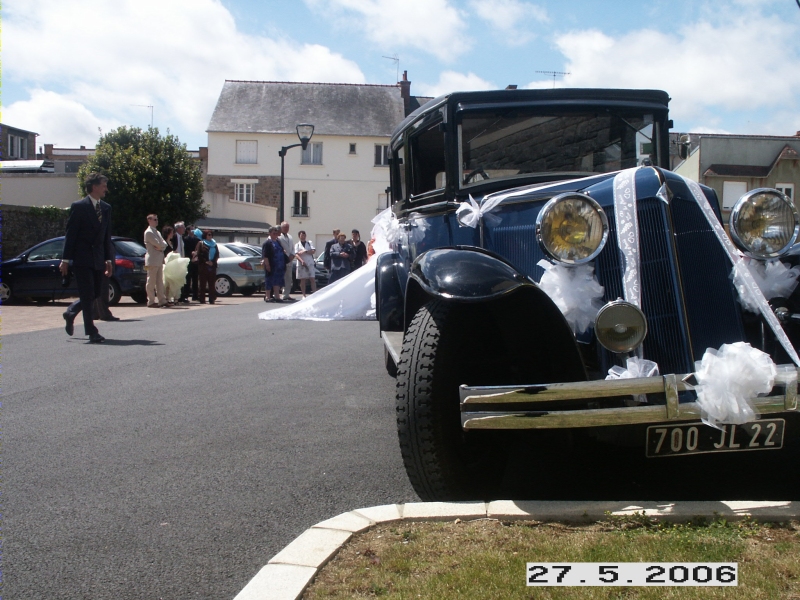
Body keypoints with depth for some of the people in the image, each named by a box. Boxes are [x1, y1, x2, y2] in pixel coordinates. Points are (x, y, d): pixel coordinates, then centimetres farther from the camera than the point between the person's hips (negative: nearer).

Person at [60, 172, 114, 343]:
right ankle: (92, 332, -1)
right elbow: (70, 234, -7)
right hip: (82, 259, -6)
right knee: (88, 295, -6)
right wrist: (65, 260, -10)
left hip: (98, 259, 6)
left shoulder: (106, 208, 12)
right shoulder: (78, 207, -6)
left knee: (97, 292, 10)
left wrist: (109, 259, 10)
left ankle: (70, 313, 33)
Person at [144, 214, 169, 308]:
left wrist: (161, 247, -8)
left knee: (160, 282, 9)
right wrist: (162, 245, 2)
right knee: (151, 282, -5)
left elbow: (164, 244, 11)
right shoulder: (148, 232, -9)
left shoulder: (157, 232, 20)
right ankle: (151, 302, -3)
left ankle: (162, 301, 11)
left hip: (159, 260, 9)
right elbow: (158, 244, -18)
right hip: (152, 259, -9)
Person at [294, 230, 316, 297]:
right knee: (303, 280, 2)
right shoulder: (297, 245, 9)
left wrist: (304, 252, -11)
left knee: (312, 279, -7)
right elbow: (296, 254, -4)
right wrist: (302, 261, -20)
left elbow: (313, 251, -1)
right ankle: (304, 295, 6)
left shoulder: (309, 243, 13)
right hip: (301, 264, 0)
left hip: (310, 263, 0)